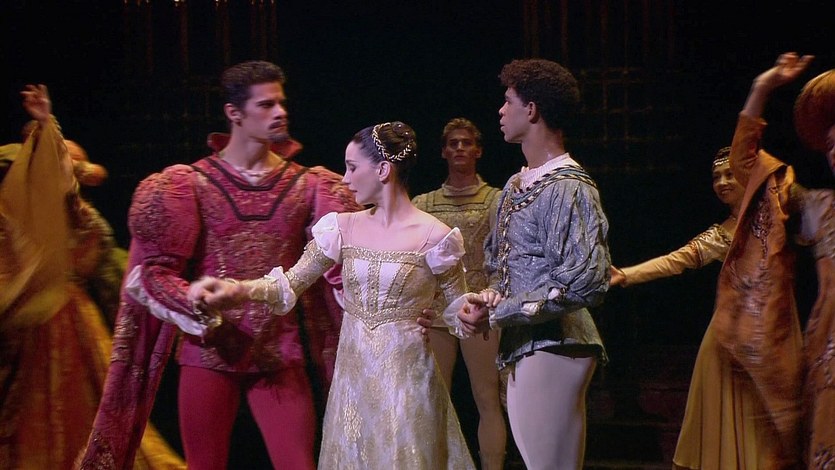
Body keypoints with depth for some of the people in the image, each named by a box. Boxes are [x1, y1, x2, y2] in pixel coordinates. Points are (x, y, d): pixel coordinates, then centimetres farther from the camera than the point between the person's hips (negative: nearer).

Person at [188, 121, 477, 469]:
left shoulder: (434, 237, -8)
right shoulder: (343, 228, 3)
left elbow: (459, 307, 4)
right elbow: (291, 283, 1)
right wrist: (236, 290, -12)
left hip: (405, 376, -4)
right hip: (352, 375, 4)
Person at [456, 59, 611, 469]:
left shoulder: (568, 188, -14)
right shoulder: (516, 186, 15)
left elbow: (584, 284, -21)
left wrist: (495, 313, -15)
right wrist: (489, 297, 0)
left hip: (552, 348, -9)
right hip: (520, 346, 9)